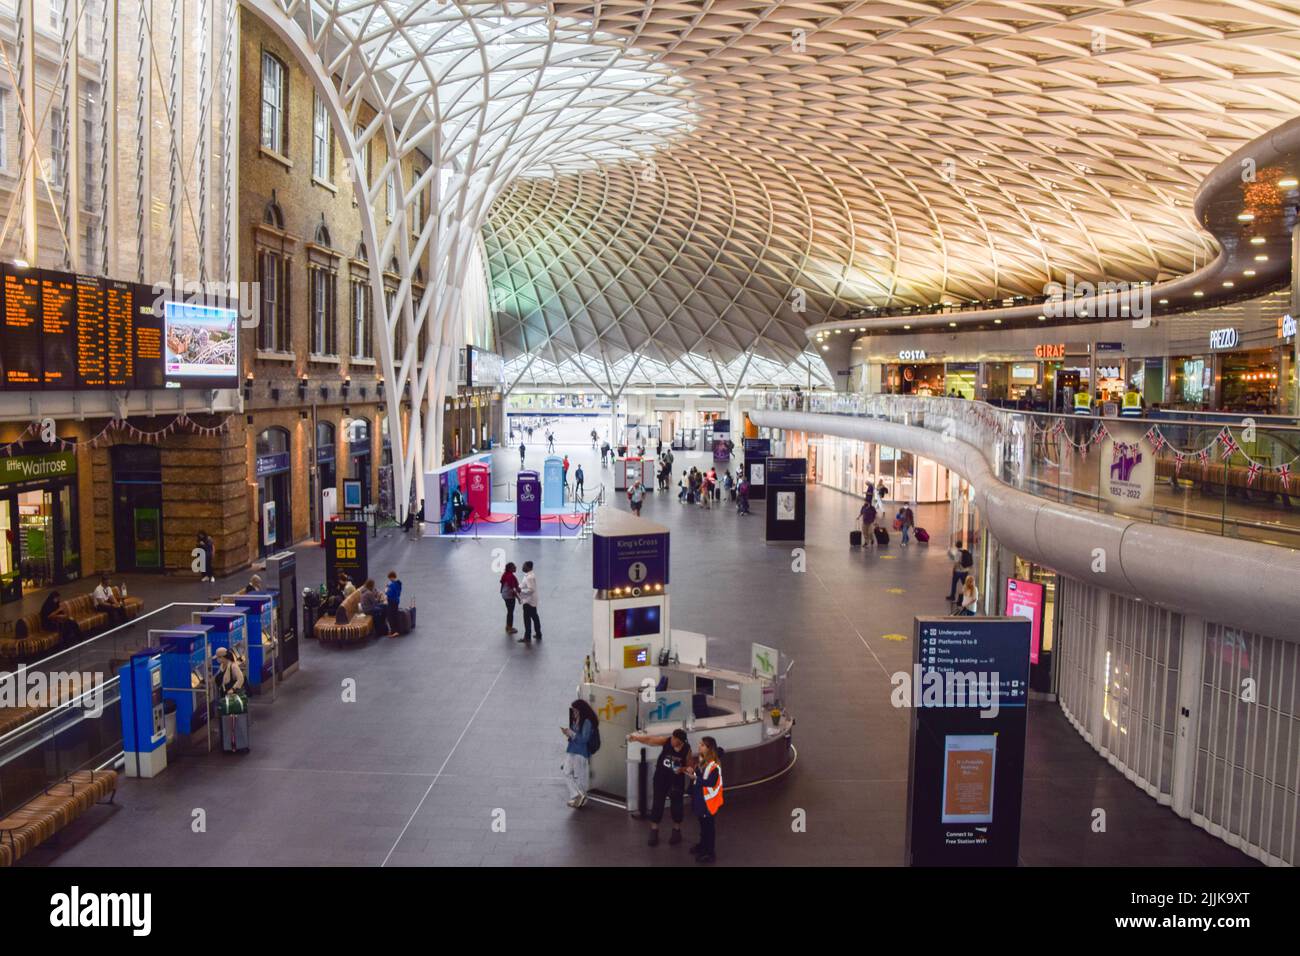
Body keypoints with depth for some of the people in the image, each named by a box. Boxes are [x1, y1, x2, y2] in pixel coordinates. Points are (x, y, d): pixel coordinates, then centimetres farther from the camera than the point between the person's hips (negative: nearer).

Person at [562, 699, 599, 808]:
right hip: (570, 752, 7)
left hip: (581, 754, -7)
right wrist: (568, 734, -3)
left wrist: (571, 733, -15)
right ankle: (577, 796, 5)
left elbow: (584, 738, -16)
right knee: (567, 774, 2)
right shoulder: (575, 721, 9)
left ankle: (579, 796, 10)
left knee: (580, 777, 2)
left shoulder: (587, 722, -12)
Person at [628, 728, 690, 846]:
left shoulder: (687, 749, -16)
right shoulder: (666, 741, -17)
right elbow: (649, 739, -23)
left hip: (677, 780, -1)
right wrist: (636, 737, -37)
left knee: (676, 805, 9)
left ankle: (676, 832, 29)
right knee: (657, 804, 5)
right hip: (661, 778, 1)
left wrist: (683, 769, -24)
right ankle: (654, 832, 19)